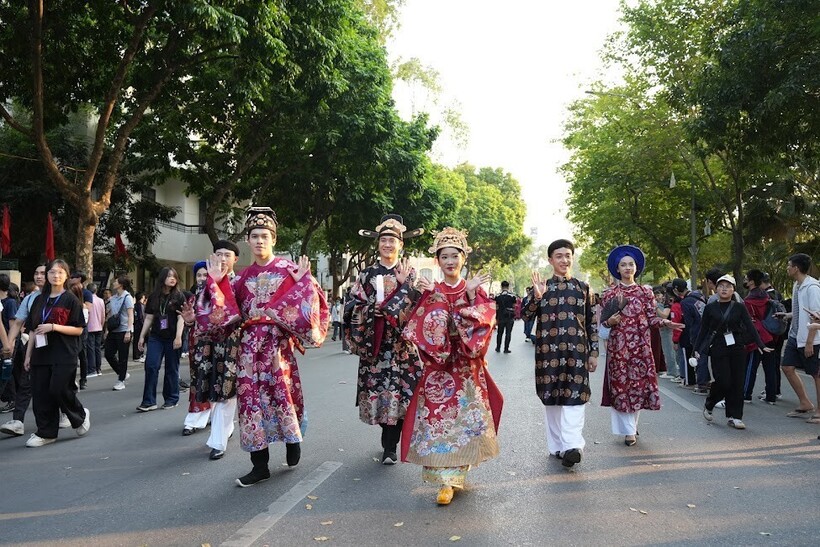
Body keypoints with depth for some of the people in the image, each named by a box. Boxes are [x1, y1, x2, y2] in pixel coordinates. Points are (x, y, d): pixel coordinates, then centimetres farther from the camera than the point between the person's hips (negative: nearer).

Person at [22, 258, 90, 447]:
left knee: (59, 390, -11)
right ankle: (46, 433, 13)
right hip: (42, 354, 6)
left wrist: (53, 327, -18)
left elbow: (78, 330, -7)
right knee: (40, 394, 3)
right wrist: (28, 355, 12)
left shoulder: (71, 300, -3)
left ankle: (81, 416, 16)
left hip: (64, 355, -5)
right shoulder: (40, 300, 13)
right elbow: (33, 330, 15)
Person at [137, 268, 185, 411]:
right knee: (151, 366, -6)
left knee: (171, 368, 5)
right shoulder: (154, 297, 9)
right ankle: (149, 401, -3)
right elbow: (148, 318, 13)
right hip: (155, 337, 3)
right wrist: (142, 336, 10)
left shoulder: (178, 296, 0)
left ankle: (172, 399, 16)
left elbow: (181, 318, -7)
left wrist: (178, 337, -16)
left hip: (172, 338, -3)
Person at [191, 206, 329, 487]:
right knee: (251, 398, 2)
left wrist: (302, 280, -20)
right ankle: (260, 465, 10)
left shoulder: (287, 269, 1)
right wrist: (216, 281, 4)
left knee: (280, 391, -6)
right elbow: (228, 309, 10)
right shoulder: (244, 276, 13)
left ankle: (293, 439, 26)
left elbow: (302, 302, -4)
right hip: (248, 343, 4)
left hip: (277, 341, -4)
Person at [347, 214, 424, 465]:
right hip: (373, 341, 1)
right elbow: (357, 306, 6)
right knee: (376, 389, 1)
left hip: (400, 342, -1)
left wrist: (404, 283, -12)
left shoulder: (408, 273, 7)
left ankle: (389, 446, 5)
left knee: (397, 389, -5)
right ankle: (390, 439, 21)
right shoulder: (367, 274, 9)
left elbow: (414, 305, -2)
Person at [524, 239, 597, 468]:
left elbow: (591, 322, 10)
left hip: (576, 349, 0)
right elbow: (526, 316, -4)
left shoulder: (583, 287, 9)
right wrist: (537, 297, -21)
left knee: (575, 396, -9)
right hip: (549, 350, 0)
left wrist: (593, 352, 6)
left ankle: (572, 446, -16)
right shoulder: (541, 286, 5)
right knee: (552, 397, 5)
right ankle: (557, 445, 16)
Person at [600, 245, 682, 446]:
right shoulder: (610, 294, 3)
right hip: (618, 345, -1)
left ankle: (632, 423, 24)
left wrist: (665, 322, -16)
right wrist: (611, 321, -17)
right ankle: (629, 430, 7)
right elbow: (604, 321, 5)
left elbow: (651, 318, 3)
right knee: (621, 384, -1)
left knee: (639, 382, 3)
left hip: (640, 345, 1)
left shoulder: (645, 292, 6)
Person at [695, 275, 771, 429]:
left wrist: (761, 345, -11)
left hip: (737, 348, 2)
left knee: (737, 383, 0)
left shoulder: (739, 308, 5)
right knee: (724, 382, -10)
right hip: (718, 349, -2)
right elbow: (703, 330, 5)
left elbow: (750, 327, -1)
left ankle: (734, 417, 9)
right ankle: (708, 405, 17)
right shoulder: (710, 308, 2)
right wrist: (697, 349, 1)